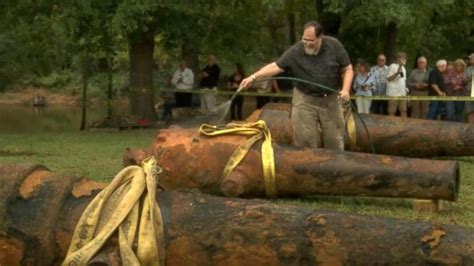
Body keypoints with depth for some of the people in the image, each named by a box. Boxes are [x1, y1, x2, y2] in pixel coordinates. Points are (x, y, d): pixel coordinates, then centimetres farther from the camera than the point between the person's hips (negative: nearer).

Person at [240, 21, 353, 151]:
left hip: (331, 99, 1)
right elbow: (276, 66, -13)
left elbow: (347, 69, -2)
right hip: (305, 100, -1)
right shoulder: (295, 51, -12)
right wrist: (253, 77, -24)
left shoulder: (334, 46, -9)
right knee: (305, 140, -2)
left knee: (334, 139, 8)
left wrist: (345, 89, -18)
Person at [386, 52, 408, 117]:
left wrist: (406, 89, 15)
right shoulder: (392, 66, -8)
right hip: (393, 93, -8)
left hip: (402, 93, 8)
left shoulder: (403, 67, 18)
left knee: (403, 111, 3)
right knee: (392, 112, -3)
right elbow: (388, 78, -13)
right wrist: (397, 73, -23)